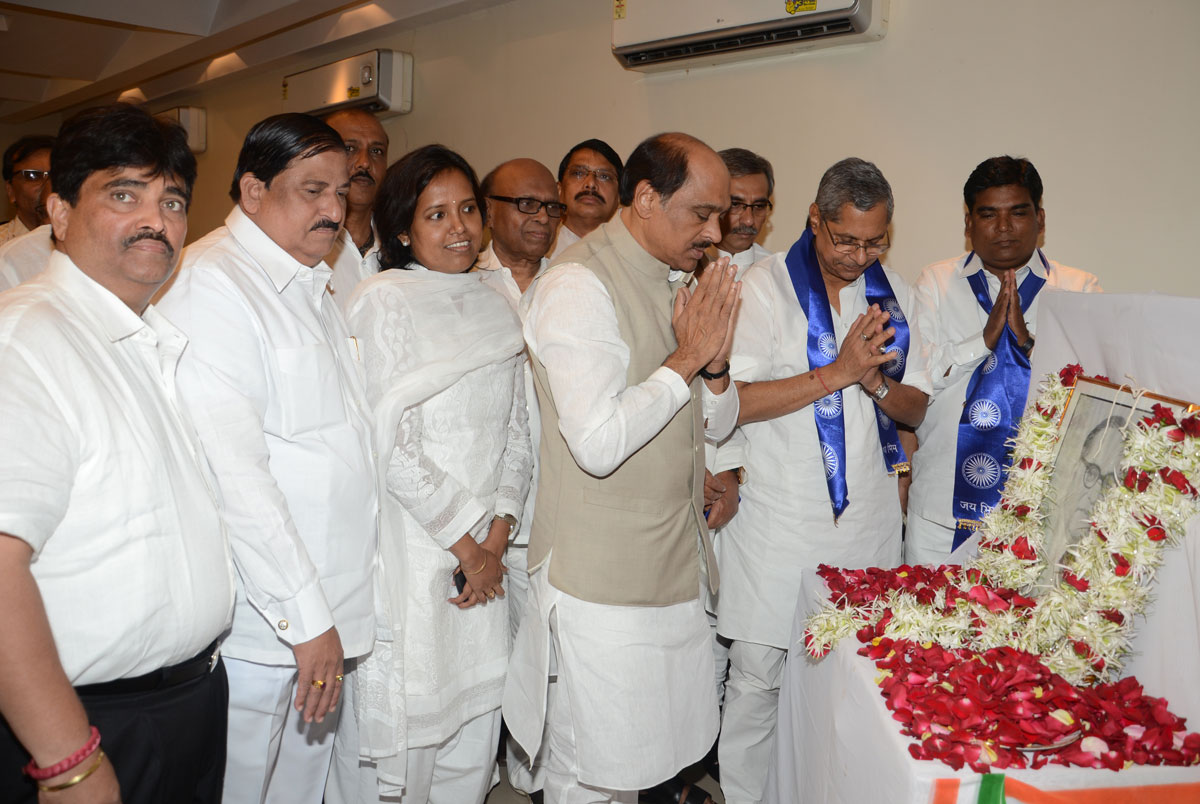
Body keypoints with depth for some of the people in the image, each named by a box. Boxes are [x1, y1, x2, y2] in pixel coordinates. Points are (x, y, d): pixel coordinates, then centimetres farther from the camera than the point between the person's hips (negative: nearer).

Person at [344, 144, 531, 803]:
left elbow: (516, 432, 10)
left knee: (476, 728, 12)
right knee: (408, 731, 3)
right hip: (412, 552, -5)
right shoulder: (384, 301, -7)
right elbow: (390, 445, -13)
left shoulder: (495, 301, 11)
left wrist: (496, 534, -1)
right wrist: (465, 545, -9)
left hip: (485, 555, 5)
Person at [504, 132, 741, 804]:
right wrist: (685, 359, -16)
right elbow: (597, 443, -25)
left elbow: (717, 425, 15)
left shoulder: (677, 283, 12)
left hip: (676, 565, 8)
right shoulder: (577, 285, -16)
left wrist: (716, 363, -6)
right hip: (603, 582, -8)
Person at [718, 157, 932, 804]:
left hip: (869, 519, 4)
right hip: (779, 518, -4)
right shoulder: (767, 285, -6)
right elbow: (734, 403, -16)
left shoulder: (894, 293, 9)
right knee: (757, 676, 3)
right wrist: (838, 373, -17)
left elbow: (915, 408, 11)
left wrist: (876, 382, -11)